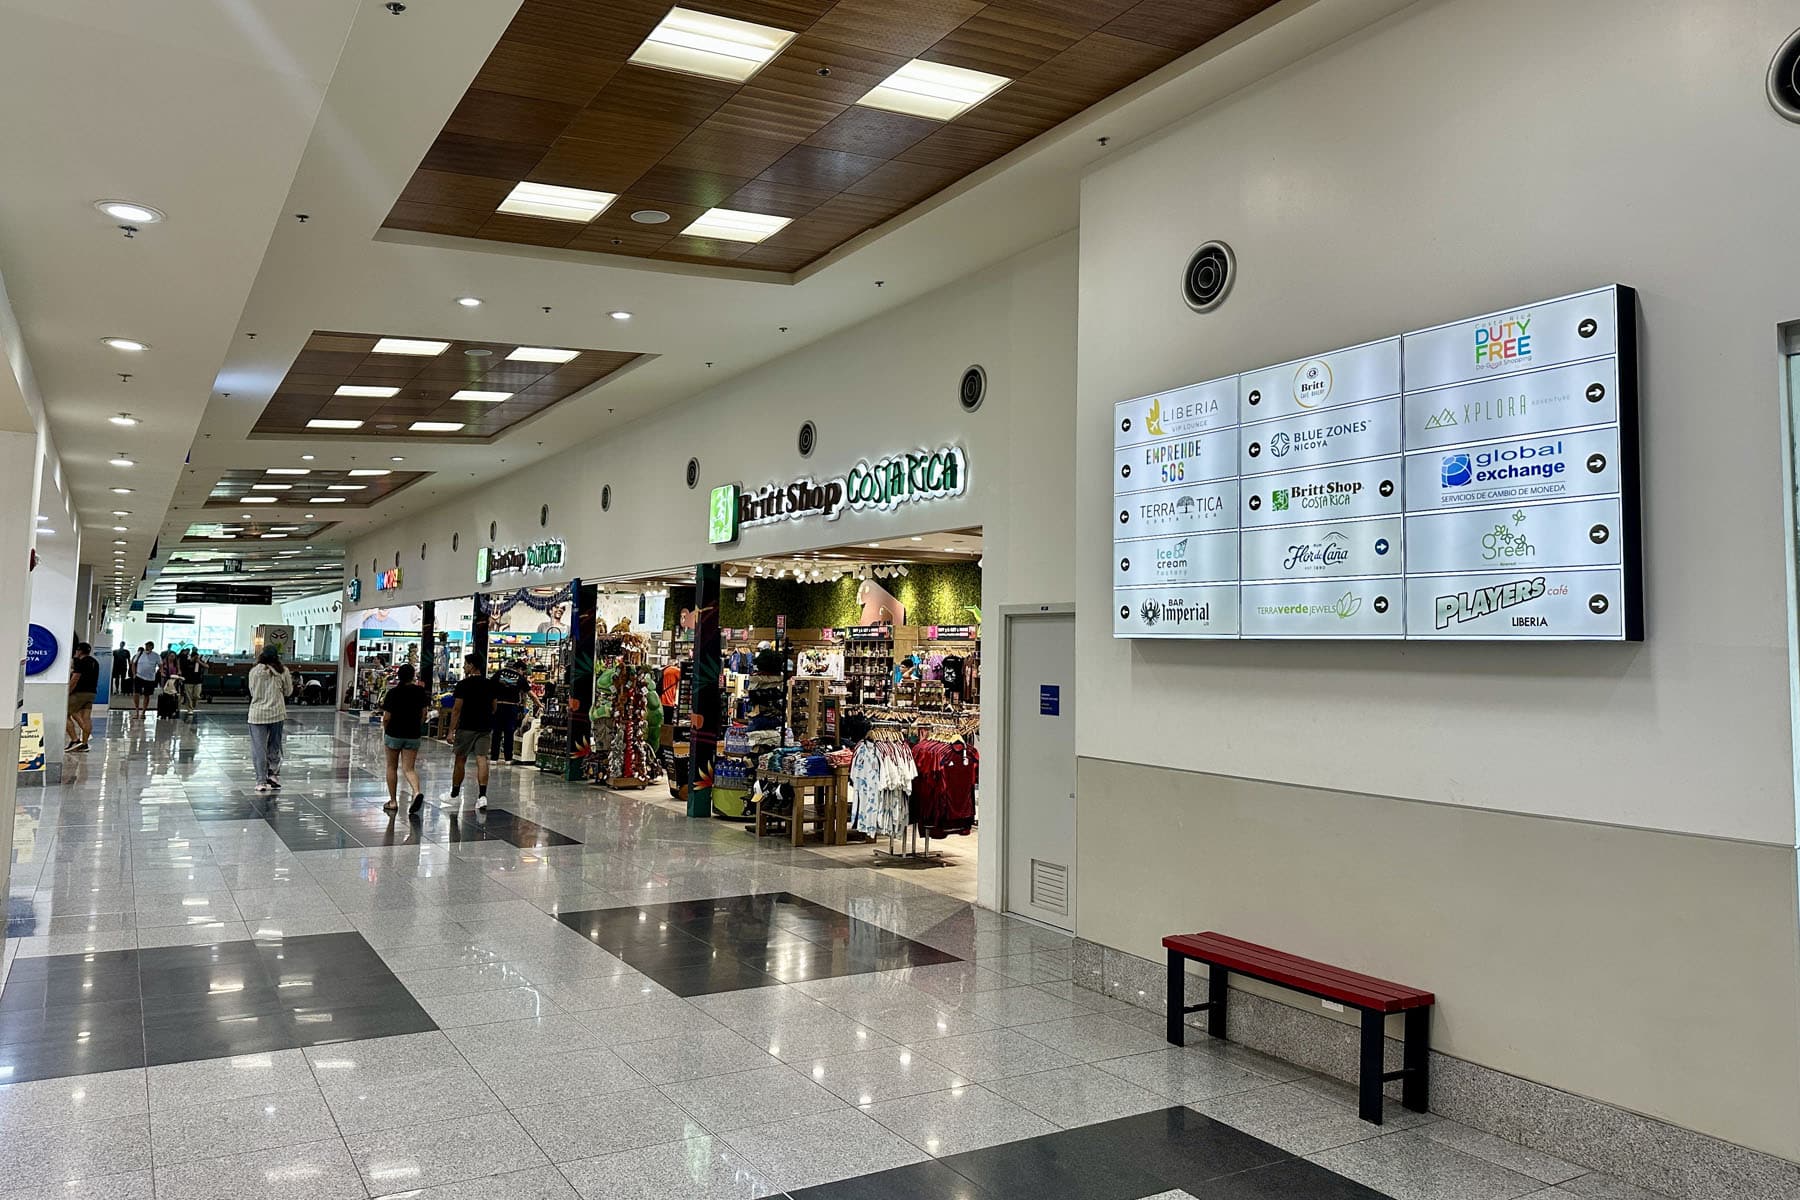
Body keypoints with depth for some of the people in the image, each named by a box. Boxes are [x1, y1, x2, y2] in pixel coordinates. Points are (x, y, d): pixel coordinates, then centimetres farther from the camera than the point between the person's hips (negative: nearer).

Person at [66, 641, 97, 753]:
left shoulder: (81, 662, -10)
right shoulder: (95, 662, 16)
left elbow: (75, 679, -14)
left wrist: (67, 693, -7)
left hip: (80, 692, -8)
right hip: (92, 692, 8)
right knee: (86, 718, 4)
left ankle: (75, 740, -8)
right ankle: (84, 744, 1)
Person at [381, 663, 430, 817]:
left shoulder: (393, 692, -11)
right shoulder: (420, 692, -3)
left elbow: (386, 717, -9)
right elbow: (423, 714, 1)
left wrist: (385, 731, 9)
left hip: (394, 734, -2)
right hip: (413, 735, 2)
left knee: (392, 767, 14)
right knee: (409, 768, 4)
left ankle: (393, 801, 18)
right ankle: (417, 792, -23)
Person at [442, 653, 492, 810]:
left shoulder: (464, 684, -9)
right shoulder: (490, 684, 8)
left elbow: (457, 709, -11)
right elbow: (493, 708, 15)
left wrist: (451, 731, -8)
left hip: (467, 727, -4)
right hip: (486, 727, 4)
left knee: (460, 760, 10)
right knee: (481, 760, -1)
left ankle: (455, 795, 22)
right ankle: (482, 796, -13)